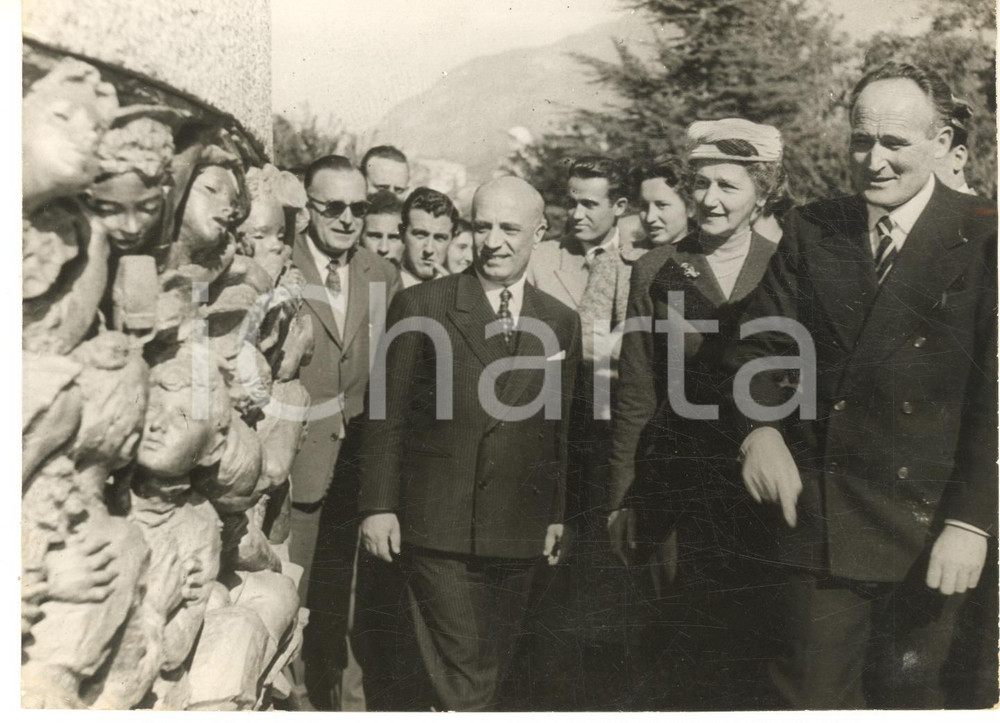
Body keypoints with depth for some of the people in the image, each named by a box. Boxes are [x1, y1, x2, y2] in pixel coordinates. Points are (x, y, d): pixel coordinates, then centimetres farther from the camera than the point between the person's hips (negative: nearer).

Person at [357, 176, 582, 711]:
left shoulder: (561, 323, 7)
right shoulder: (419, 307, -3)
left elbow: (560, 428, 11)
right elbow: (387, 415, -2)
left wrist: (558, 516, 10)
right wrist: (378, 506, -5)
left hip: (519, 534, 4)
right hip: (436, 527, -4)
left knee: (489, 670, 14)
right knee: (458, 675, -4)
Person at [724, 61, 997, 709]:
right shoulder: (810, 230, 6)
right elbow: (760, 343, 6)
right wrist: (758, 430, -13)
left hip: (924, 523, -2)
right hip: (815, 511, 2)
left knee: (908, 690, 12)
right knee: (814, 691, 8)